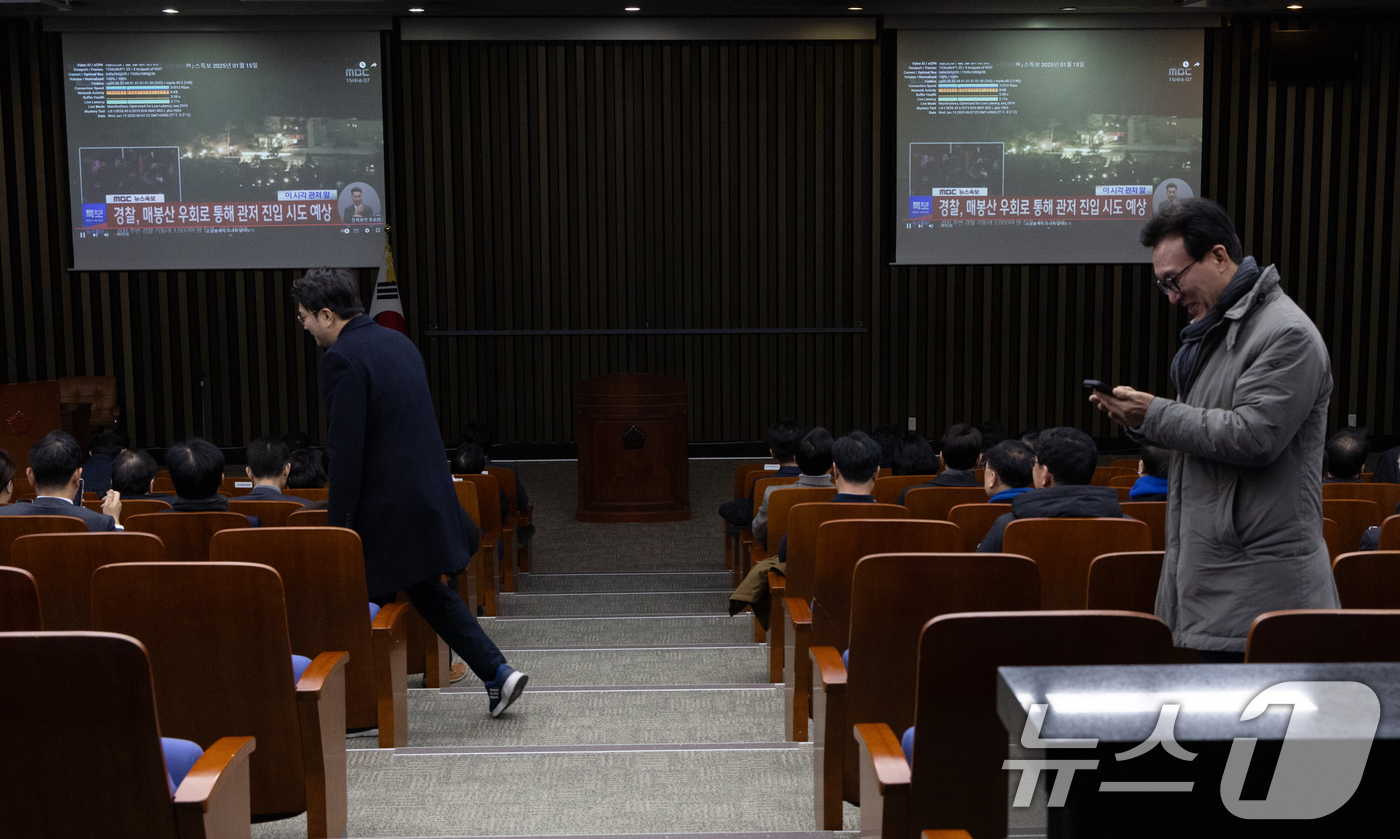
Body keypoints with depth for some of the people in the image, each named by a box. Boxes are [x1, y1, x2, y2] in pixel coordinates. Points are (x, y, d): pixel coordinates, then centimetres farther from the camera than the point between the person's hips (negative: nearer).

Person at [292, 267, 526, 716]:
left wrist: (339, 524, -13)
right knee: (429, 591, 20)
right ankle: (497, 673, 15)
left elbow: (346, 453, -19)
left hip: (386, 507, -8)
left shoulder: (341, 359, -16)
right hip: (428, 494, 9)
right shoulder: (397, 341, 11)